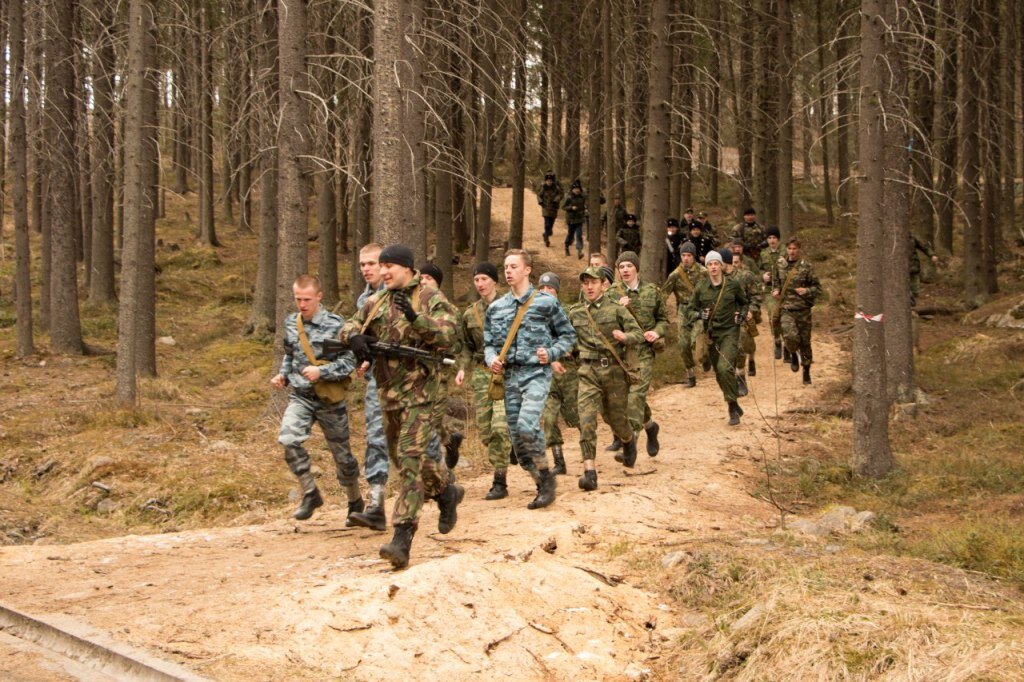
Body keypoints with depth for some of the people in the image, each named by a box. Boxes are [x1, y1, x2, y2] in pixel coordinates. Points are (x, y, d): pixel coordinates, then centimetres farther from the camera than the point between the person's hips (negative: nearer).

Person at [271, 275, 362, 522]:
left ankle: (355, 502, 32)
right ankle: (310, 493, -7)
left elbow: (348, 363, -14)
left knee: (341, 453, 9)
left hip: (329, 399, -3)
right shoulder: (291, 323, 5)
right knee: (289, 439, -23)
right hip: (300, 396, 3)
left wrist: (320, 372, -27)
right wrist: (282, 375, 3)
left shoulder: (336, 325, -11)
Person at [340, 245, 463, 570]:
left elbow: (450, 335, -16)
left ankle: (402, 538, -20)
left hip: (418, 389, -7)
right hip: (388, 392, 7)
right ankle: (447, 490, 44)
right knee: (401, 457, 17)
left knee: (410, 457, -16)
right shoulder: (376, 302, 12)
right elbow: (349, 327, 16)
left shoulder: (430, 298, -6)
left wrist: (415, 317, -30)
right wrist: (355, 337, -9)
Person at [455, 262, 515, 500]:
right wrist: (463, 368, 5)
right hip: (481, 373, 5)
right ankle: (501, 467, 22)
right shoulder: (470, 313, 11)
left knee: (501, 426, -15)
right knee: (485, 429, 3)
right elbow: (466, 345, 19)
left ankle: (500, 481, -10)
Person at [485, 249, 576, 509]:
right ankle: (542, 486, 17)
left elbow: (568, 335, 7)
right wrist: (492, 359, -4)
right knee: (517, 438, 4)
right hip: (510, 376, 5)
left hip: (537, 373, -5)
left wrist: (551, 353, -10)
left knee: (527, 426, -24)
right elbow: (489, 343, 17)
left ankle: (546, 475, -6)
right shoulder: (496, 308, 12)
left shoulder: (546, 302, 0)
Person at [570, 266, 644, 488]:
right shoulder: (575, 314, 9)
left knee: (616, 417, 11)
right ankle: (589, 471, -20)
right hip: (588, 371, 1)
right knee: (586, 418, -15)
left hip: (614, 369, -1)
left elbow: (639, 334, -2)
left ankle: (629, 441, 48)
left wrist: (624, 337, -22)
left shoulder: (615, 308, -1)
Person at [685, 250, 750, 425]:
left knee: (725, 367, -21)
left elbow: (745, 303, 15)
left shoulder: (732, 284, -3)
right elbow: (690, 309, 5)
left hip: (729, 331, -3)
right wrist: (699, 315, -15)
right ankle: (735, 406, 27)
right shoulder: (701, 287, -1)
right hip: (711, 333, 3)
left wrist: (741, 315, -2)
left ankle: (733, 407, -12)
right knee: (719, 373, 10)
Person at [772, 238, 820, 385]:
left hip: (803, 308, 0)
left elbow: (818, 287, 1)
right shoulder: (780, 265, 5)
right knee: (790, 337, -22)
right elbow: (776, 281, 23)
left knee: (805, 341, 8)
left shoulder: (806, 267, -3)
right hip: (786, 308, 0)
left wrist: (807, 291, -18)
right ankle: (793, 355, 13)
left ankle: (806, 371, 26)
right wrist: (775, 290, 3)